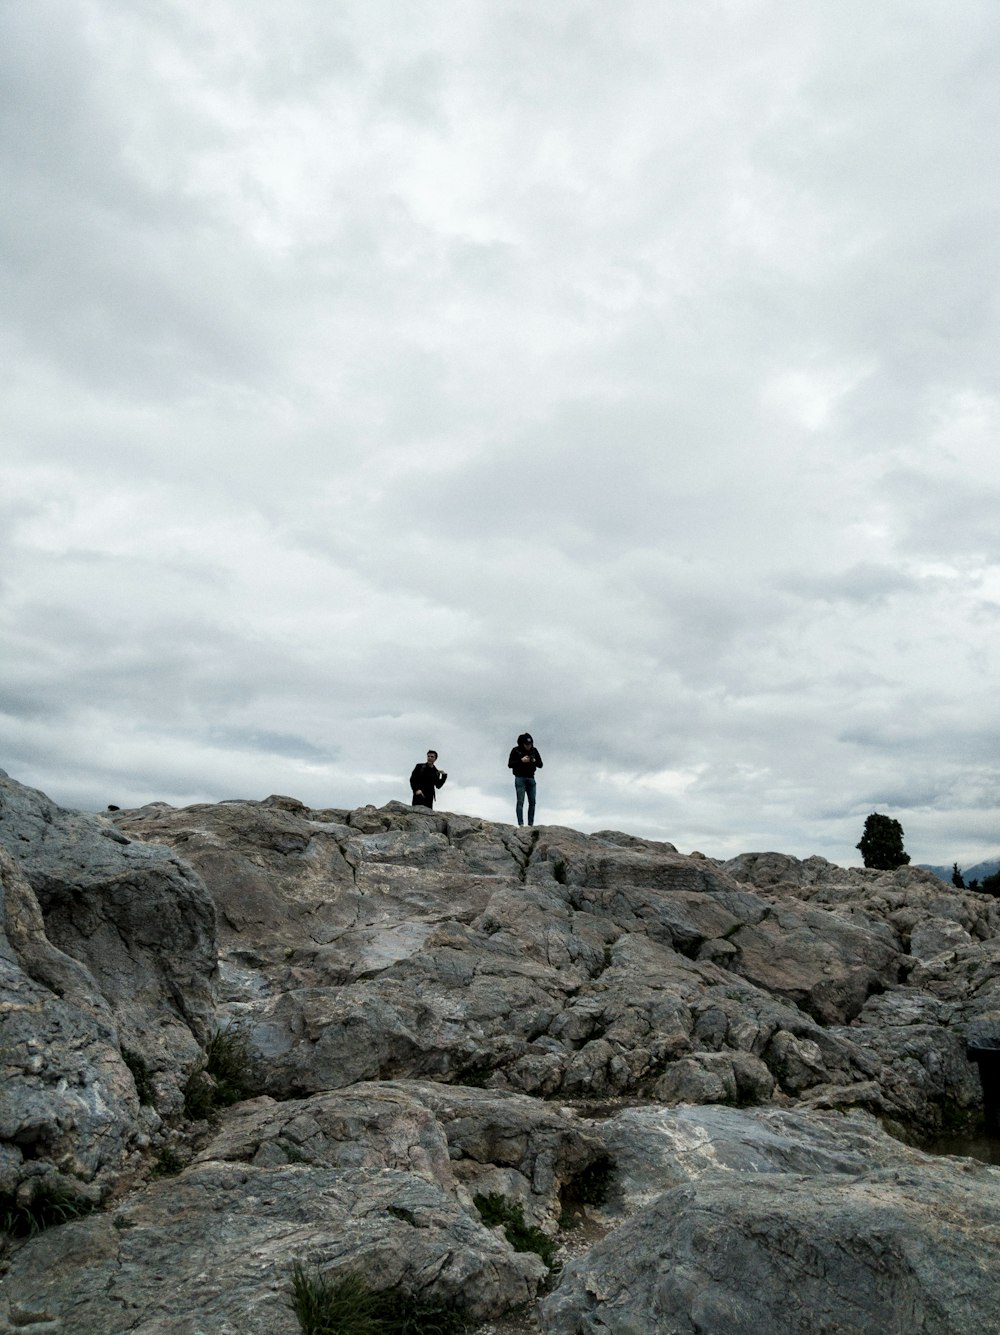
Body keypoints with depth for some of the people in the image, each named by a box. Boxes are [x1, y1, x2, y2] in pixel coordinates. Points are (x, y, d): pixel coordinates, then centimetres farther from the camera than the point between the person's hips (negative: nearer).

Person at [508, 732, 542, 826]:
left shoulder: (534, 750, 8)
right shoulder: (516, 750, -2)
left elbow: (540, 765, 9)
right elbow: (510, 765, -6)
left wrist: (535, 761, -12)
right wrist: (521, 760, -17)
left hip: (531, 779, 4)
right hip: (520, 778, -4)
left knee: (532, 802, 0)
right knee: (520, 801, -10)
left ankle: (531, 824, 4)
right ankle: (520, 824, -13)